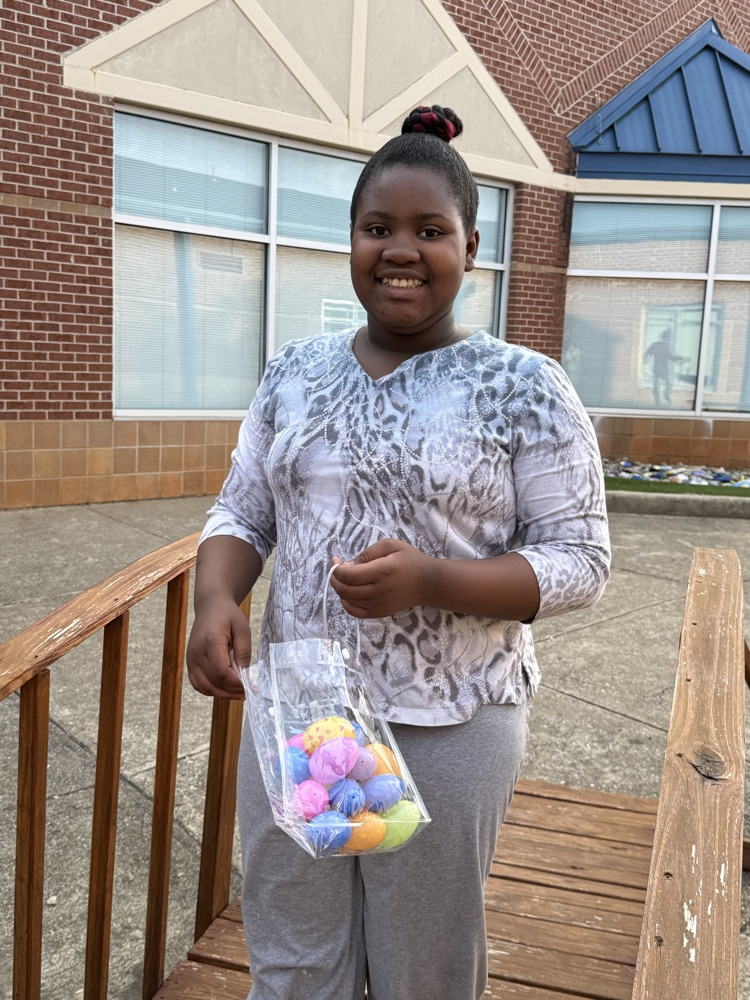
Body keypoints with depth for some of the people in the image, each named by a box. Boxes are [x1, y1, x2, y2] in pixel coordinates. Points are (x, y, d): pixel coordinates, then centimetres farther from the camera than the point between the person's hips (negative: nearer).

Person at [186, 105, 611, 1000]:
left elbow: (579, 562, -8)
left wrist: (430, 580, -24)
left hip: (447, 730, -3)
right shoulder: (294, 373, 4)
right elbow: (241, 513, 8)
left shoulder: (526, 388, -8)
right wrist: (215, 598, -13)